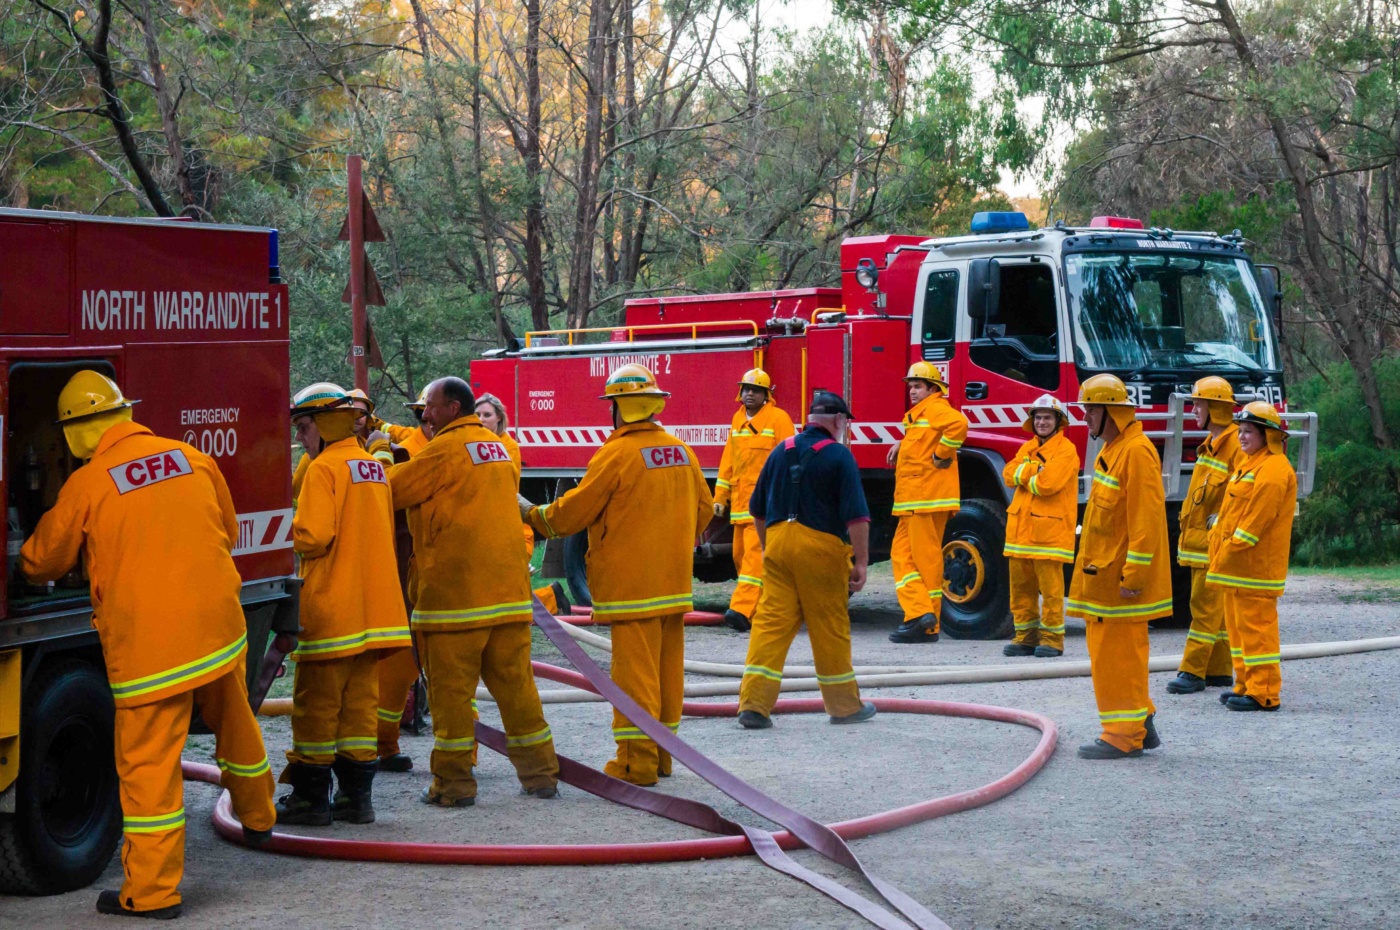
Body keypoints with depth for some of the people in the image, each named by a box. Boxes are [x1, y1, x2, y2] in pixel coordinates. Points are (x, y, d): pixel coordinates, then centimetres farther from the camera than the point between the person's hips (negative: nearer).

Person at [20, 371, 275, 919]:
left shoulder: (86, 485, -6)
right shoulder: (192, 459, 6)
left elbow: (41, 564, 8)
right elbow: (229, 531, 21)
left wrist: (30, 568, 32)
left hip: (147, 641, -5)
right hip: (219, 626, 5)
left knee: (149, 760, 1)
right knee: (234, 724, 26)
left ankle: (152, 890, 4)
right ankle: (258, 819, 48)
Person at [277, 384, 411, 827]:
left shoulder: (325, 468, -12)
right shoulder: (374, 467, 14)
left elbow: (313, 536, -21)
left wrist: (283, 529, -2)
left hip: (331, 606, -8)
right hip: (375, 606, 8)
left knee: (317, 702, 0)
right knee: (361, 699, 10)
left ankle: (310, 795, 4)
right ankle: (356, 794, 11)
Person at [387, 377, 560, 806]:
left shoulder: (446, 448, -8)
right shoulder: (500, 447, 16)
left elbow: (395, 488, -4)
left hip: (454, 589, -7)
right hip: (509, 588, 7)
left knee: (450, 686, 0)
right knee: (514, 680, 12)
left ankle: (454, 782, 2)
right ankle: (540, 771, 15)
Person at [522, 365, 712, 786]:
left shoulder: (616, 454, -14)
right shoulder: (681, 451, 7)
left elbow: (573, 512, -9)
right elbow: (702, 508, 16)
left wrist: (532, 513, 9)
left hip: (631, 583, -7)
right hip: (674, 578, 7)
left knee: (634, 668, -4)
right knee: (667, 666, 11)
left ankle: (636, 762, -4)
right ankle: (660, 756, 19)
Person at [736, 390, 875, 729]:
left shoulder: (782, 451, 13)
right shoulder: (838, 455, -4)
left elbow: (758, 509, 19)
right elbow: (856, 515, -11)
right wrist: (861, 561, -8)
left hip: (778, 542, 4)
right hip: (821, 548, -4)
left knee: (770, 621, 1)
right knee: (830, 627, 6)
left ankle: (754, 703, -8)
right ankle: (844, 704, 18)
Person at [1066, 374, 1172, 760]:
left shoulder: (1137, 453, -16)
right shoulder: (1111, 449, 16)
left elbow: (1146, 519, -21)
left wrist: (1133, 574, -23)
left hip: (1122, 576, -10)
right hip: (1103, 573, 10)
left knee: (1119, 653, -6)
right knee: (1105, 649, 14)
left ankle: (1124, 736, -2)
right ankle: (1140, 727, 22)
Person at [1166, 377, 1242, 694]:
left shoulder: (1236, 445, -14)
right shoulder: (1211, 445, 17)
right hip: (1198, 539, 10)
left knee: (1206, 605, -9)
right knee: (1215, 608, 12)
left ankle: (1193, 672, -9)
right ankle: (1219, 671, 16)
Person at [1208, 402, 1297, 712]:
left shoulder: (1273, 470, -15)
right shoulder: (1248, 463, 19)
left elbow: (1254, 522, -21)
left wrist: (1231, 550, -20)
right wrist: (1218, 540, 14)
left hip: (1256, 567, -11)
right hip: (1236, 567, 11)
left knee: (1256, 626, -9)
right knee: (1238, 625, 14)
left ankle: (1263, 694, -6)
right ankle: (1246, 686, 21)